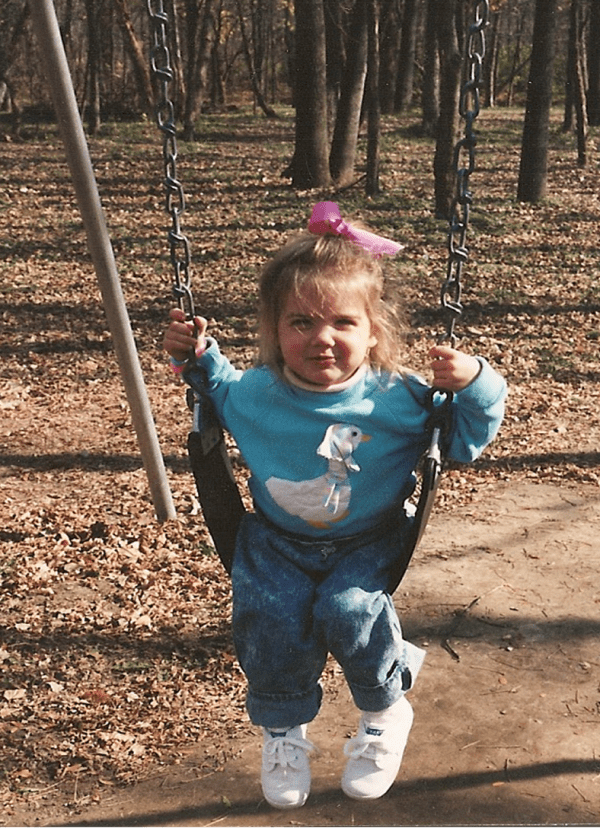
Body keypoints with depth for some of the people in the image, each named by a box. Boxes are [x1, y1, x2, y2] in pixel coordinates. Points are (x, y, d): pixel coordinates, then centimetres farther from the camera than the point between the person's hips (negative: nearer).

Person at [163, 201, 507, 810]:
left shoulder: (397, 399, -15)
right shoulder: (255, 392, -8)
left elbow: (465, 441, -4)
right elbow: (220, 395, 17)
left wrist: (472, 386, -22)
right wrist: (198, 359, -1)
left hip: (366, 542, -2)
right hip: (276, 542, 2)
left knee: (350, 609, -28)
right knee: (271, 616, -22)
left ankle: (385, 712, 6)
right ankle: (283, 727, 10)